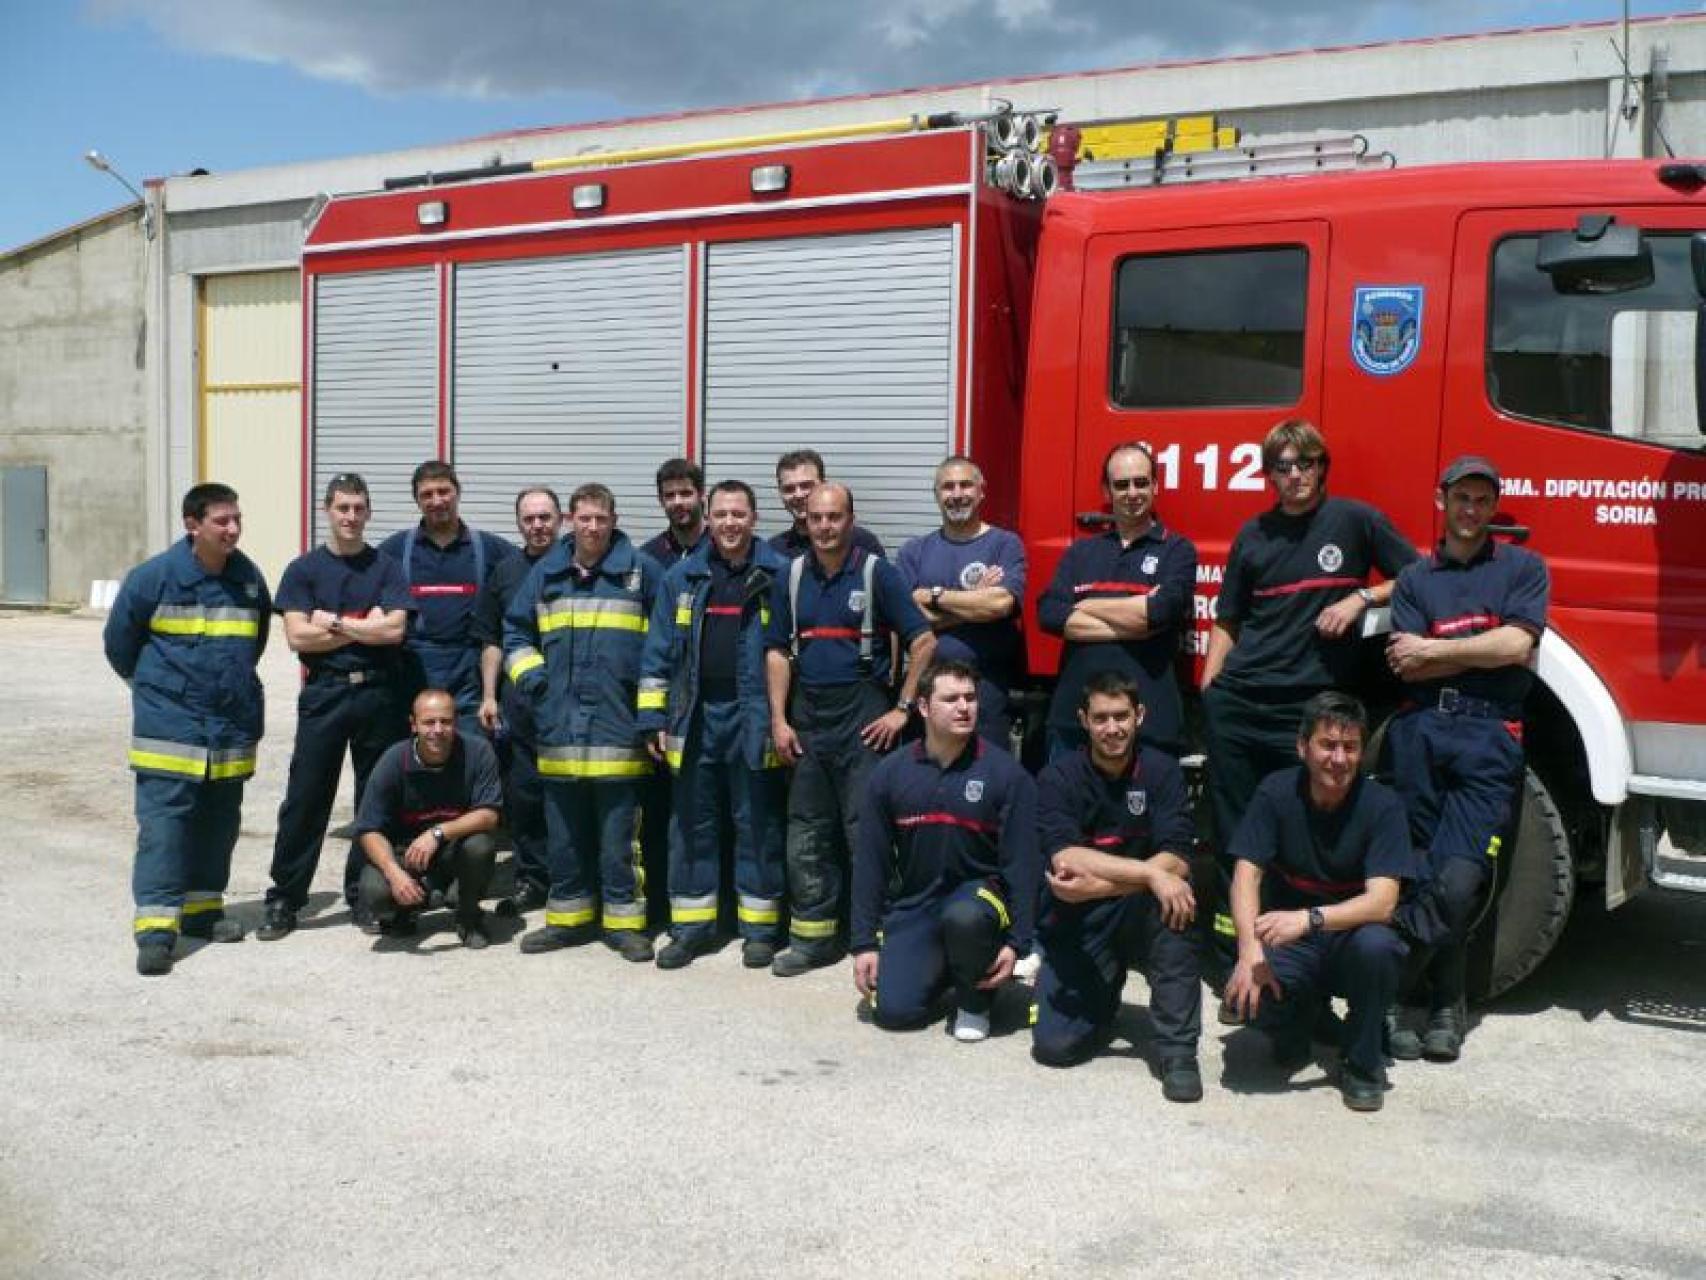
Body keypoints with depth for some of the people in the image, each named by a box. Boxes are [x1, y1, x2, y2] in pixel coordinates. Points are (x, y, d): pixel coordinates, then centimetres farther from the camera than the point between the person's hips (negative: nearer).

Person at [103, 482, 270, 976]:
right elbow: (119, 643, 3)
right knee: (163, 823, -9)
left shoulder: (249, 578, 5)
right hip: (169, 727, -5)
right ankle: (156, 926, -10)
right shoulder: (153, 577, -9)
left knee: (219, 822, 13)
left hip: (233, 728, 5)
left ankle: (203, 907, 26)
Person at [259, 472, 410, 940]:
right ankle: (284, 899, 8)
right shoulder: (303, 569, 5)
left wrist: (334, 623, -7)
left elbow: (395, 630, -7)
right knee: (305, 797, 0)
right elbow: (297, 636, -7)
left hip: (379, 695, 1)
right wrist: (365, 627, -7)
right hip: (324, 693, -1)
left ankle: (364, 893, 19)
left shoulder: (386, 568, 6)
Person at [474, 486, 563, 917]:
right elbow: (491, 640, 14)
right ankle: (532, 878, 16)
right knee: (522, 792, 6)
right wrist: (489, 695, 6)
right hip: (517, 699, 3)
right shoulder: (505, 571, 12)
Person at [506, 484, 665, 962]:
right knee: (563, 831, 11)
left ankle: (624, 920, 10)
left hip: (618, 723, -4)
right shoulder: (547, 572, 10)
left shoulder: (641, 569, -1)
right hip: (559, 723, 4)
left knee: (618, 832, 0)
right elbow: (515, 630, 21)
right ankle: (568, 917, 23)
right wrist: (529, 673, 7)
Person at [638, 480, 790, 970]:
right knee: (692, 824, 9)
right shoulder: (682, 578, 8)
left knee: (758, 824, 4)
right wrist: (653, 718, 4)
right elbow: (658, 651, 9)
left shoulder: (779, 576, -1)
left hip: (754, 717, -3)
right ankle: (691, 926, 19)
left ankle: (760, 927, 15)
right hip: (695, 714, 3)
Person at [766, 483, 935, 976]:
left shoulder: (877, 573, -5)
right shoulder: (792, 576, 8)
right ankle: (811, 937, 20)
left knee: (867, 832, -4)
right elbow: (778, 652, 10)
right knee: (806, 834, 10)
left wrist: (902, 709, -9)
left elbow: (923, 642, -7)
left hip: (862, 715, -5)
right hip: (808, 716, 5)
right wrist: (779, 721, 2)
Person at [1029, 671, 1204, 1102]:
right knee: (1055, 1044, -16)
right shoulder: (1058, 776, -8)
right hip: (1077, 925, 0)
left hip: (1141, 919, 0)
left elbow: (1176, 861, -18)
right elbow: (1065, 858, -24)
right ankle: (1105, 992, 20)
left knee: (1173, 896, -34)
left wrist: (1096, 886, -29)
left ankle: (1178, 1049, -22)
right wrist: (1149, 873, -35)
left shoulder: (1161, 771, -6)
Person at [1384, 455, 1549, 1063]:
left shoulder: (1523, 568, 14)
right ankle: (1445, 1006, 9)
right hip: (1421, 728, 2)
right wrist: (1483, 650, 0)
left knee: (1457, 880, -15)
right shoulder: (1415, 578, 18)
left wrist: (1434, 651, 4)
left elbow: (1517, 645, -2)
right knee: (1420, 872, -1)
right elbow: (1407, 666, 4)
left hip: (1489, 733, -2)